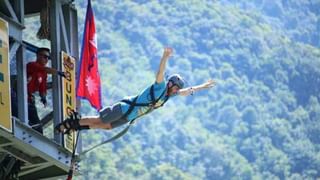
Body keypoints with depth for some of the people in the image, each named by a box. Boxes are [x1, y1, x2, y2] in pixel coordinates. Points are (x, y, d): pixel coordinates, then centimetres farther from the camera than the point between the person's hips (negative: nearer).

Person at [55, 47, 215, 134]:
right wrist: (165, 57, -55)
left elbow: (187, 91, 18)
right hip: (125, 108, -9)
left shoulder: (169, 94, 4)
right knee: (99, 120, -3)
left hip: (128, 117, 9)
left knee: (106, 126, 17)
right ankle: (71, 122, 8)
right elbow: (160, 73, -39)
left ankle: (76, 125, 26)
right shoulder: (160, 87, -20)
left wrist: (202, 87, 18)